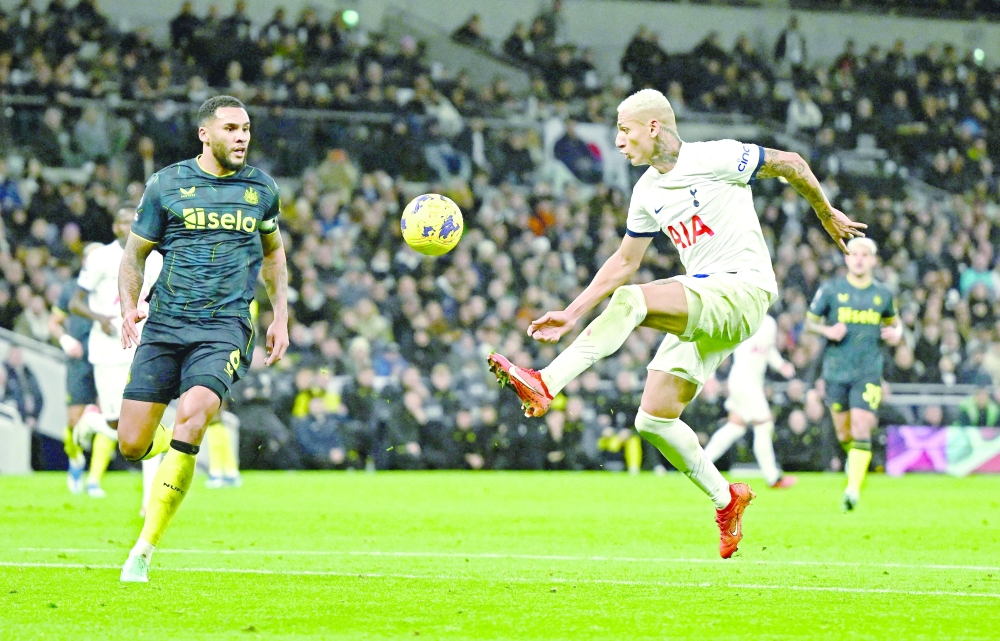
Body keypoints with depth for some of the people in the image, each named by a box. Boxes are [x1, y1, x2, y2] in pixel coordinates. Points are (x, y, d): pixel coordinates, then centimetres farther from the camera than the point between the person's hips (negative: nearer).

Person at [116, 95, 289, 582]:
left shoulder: (261, 188, 10)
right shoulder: (166, 185, 4)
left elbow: (273, 251, 27)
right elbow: (134, 252, 11)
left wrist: (280, 318, 18)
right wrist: (128, 307, -6)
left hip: (226, 326, -1)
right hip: (164, 324, 1)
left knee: (191, 417, -26)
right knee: (131, 445, -5)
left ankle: (145, 548, -20)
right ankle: (174, 442, 35)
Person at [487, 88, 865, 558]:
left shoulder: (715, 158, -6)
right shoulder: (647, 192, 15)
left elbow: (789, 164, 5)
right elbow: (624, 262, 23)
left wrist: (827, 214, 16)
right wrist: (571, 314, 17)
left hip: (742, 289, -8)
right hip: (701, 307, 8)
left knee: (631, 300, -29)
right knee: (654, 418, 0)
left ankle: (545, 385, -36)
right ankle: (726, 499, 16)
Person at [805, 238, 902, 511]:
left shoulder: (882, 294, 6)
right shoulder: (831, 290, 1)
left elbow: (893, 322, 22)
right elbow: (809, 322, 7)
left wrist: (896, 333, -1)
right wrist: (827, 330, -14)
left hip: (868, 371, 0)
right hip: (836, 370, 0)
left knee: (861, 428, -15)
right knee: (843, 432, 6)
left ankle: (854, 489, -17)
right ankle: (853, 455, 41)